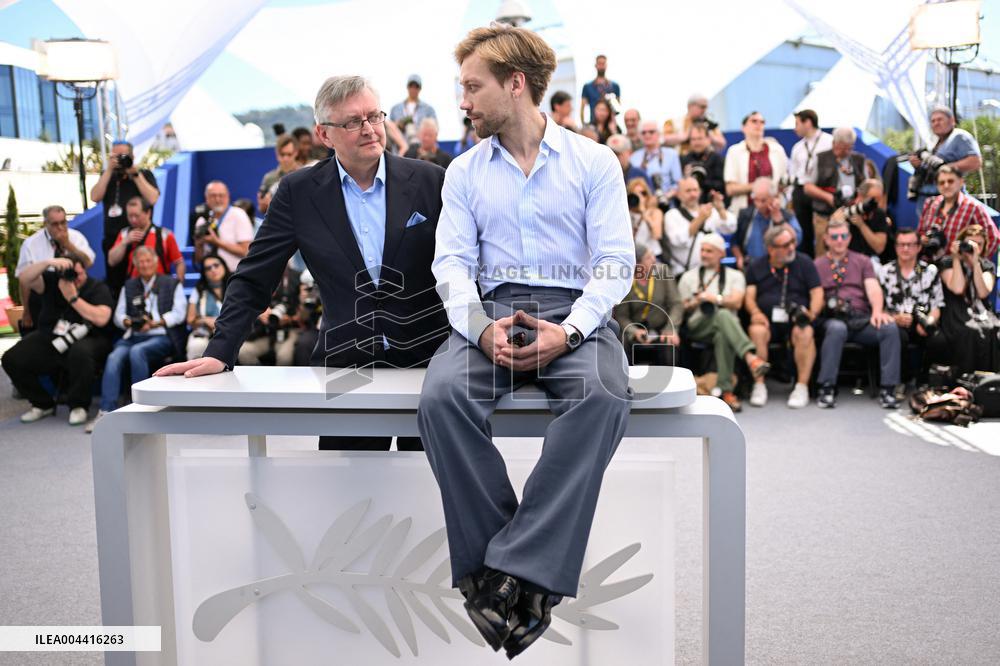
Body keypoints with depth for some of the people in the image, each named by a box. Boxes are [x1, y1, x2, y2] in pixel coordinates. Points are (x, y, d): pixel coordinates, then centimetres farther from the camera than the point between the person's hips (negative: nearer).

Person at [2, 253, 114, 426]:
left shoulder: (98, 288, -1)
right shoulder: (52, 281, 8)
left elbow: (101, 319, -18)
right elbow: (25, 277, -11)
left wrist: (73, 298, -17)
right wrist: (48, 262, -25)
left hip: (87, 339, -4)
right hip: (49, 340, 5)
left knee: (80, 352, -40)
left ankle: (79, 406, -16)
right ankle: (43, 404, 9)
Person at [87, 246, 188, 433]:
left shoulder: (172, 284, 15)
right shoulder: (129, 286, 25)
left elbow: (179, 314, 2)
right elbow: (118, 314, 18)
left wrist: (155, 323, -11)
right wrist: (128, 321, -5)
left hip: (162, 337, -3)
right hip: (133, 336, 4)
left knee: (136, 352, -35)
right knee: (114, 357, -28)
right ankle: (106, 411, -34)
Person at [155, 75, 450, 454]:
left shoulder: (429, 181, -2)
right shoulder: (300, 192, 1)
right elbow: (253, 280, 2)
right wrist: (219, 353, -9)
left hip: (427, 363, 0)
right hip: (345, 366, 0)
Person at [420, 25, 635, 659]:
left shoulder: (594, 161, 10)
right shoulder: (465, 172, 17)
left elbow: (616, 261, 1)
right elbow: (452, 263, 7)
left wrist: (568, 331, -17)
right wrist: (483, 328, -15)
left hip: (573, 313, -2)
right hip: (491, 311, 2)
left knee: (603, 397, -35)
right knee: (442, 396, -30)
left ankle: (515, 568, -30)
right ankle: (491, 567, -21)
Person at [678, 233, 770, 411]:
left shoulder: (735, 276, 20)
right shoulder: (688, 277, 22)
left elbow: (736, 303, 2)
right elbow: (681, 309, 15)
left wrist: (716, 299, -11)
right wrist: (696, 303, -4)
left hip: (725, 326, 1)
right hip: (698, 326, -1)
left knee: (723, 335, -40)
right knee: (723, 315, -37)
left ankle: (726, 391, -41)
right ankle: (751, 357, -58)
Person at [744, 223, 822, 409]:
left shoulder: (804, 263, 12)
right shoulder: (755, 266, 15)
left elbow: (817, 293, 6)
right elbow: (749, 296, 6)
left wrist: (812, 313, -14)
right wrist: (755, 312, -15)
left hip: (797, 319, 0)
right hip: (767, 319, 0)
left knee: (805, 333, -34)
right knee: (756, 331, -33)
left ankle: (802, 387, -28)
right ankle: (759, 386, -27)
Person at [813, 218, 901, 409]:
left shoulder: (862, 261, 22)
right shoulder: (817, 264, 17)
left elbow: (873, 288, 5)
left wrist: (877, 311, -15)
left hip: (862, 319, 2)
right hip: (833, 320, -2)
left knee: (890, 327, -28)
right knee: (837, 329, -38)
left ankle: (888, 389, -24)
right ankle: (827, 388, -31)